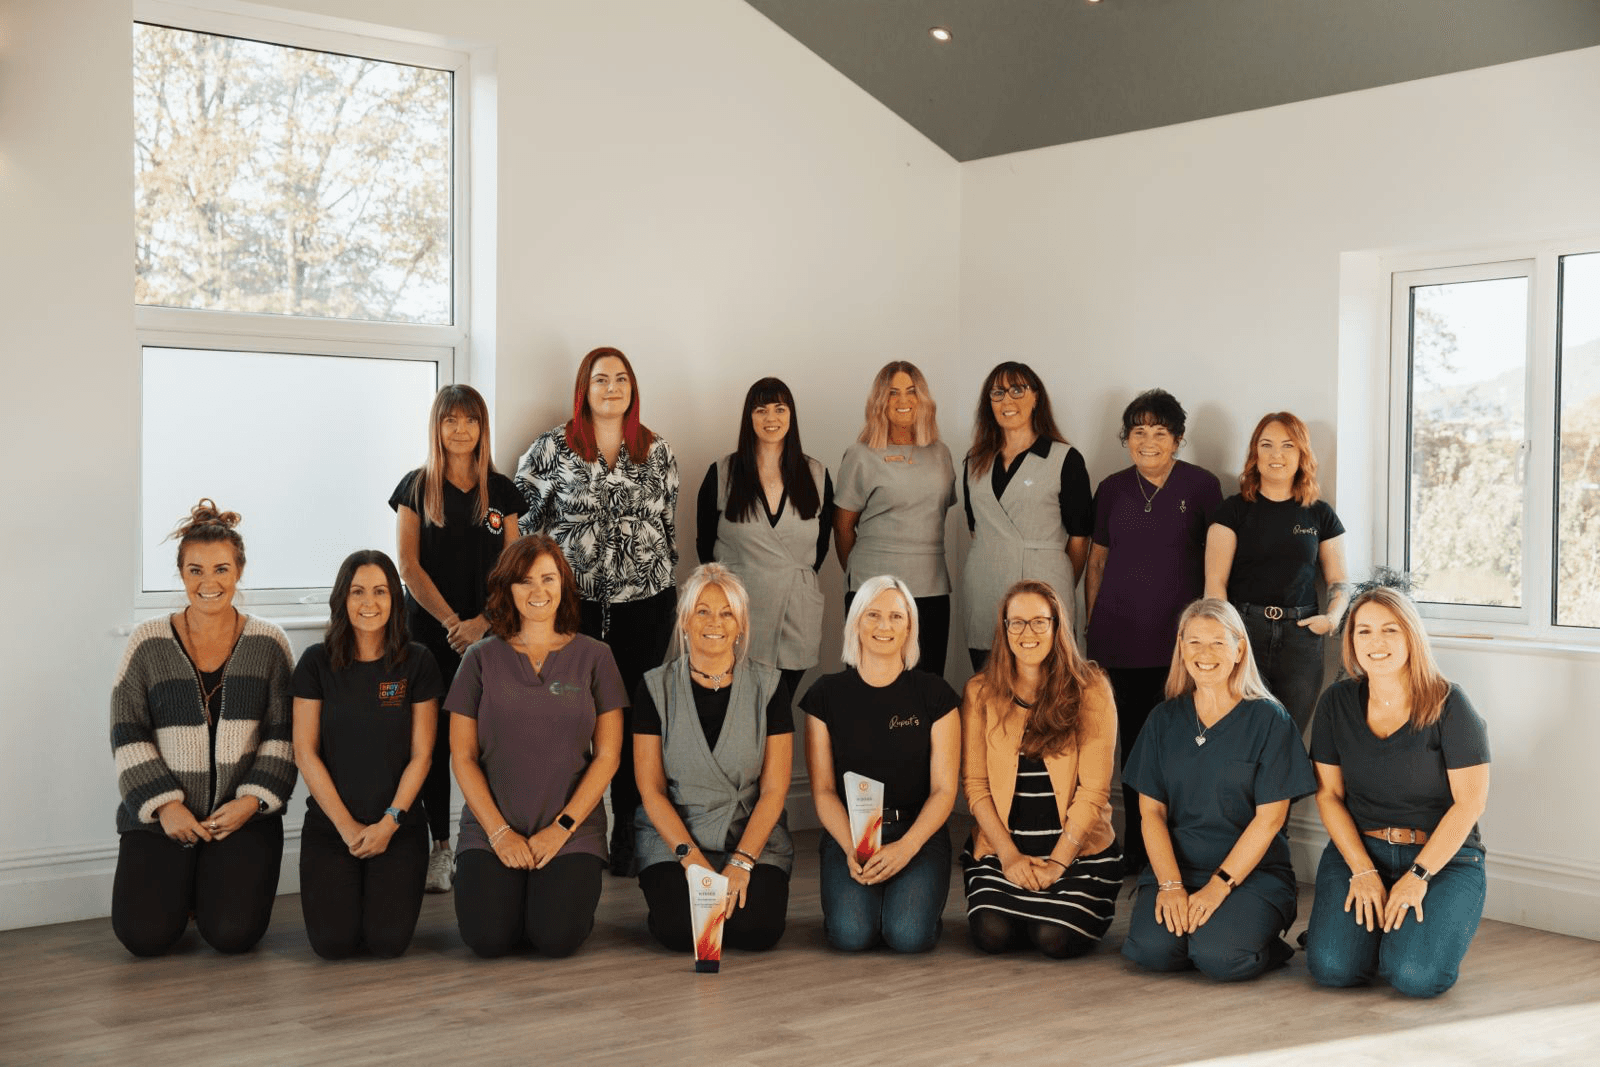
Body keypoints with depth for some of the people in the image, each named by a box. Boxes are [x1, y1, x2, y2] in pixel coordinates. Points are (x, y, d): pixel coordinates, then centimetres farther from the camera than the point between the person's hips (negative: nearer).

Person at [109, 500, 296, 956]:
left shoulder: (268, 644, 1)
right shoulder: (148, 643, 0)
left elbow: (281, 734, 1)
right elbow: (128, 735, -1)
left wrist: (251, 800, -11)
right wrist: (165, 804, -10)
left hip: (243, 814, 0)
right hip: (159, 815, 0)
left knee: (234, 934, -16)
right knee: (145, 935, -15)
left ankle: (215, 884, 19)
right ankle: (183, 886, 19)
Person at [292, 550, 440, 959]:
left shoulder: (417, 663, -1)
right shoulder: (317, 662, -1)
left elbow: (421, 754, -1)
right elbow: (305, 753, -3)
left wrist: (389, 822, -11)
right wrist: (347, 826, -9)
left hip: (399, 824, 0)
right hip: (329, 824, 0)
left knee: (389, 940, -15)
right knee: (333, 943, -14)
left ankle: (385, 888, 18)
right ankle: (348, 887, 19)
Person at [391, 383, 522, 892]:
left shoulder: (500, 490, 9)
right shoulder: (417, 487, 5)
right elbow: (408, 565, -2)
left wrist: (481, 622, -10)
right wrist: (453, 622, -10)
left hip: (489, 633, 1)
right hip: (430, 632, -1)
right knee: (435, 737, 0)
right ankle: (441, 846, 7)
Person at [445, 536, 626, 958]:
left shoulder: (593, 657, 4)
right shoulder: (482, 659, 4)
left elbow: (608, 755, 1)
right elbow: (463, 757, 3)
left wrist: (562, 827, -8)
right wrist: (499, 831, -7)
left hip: (572, 831, 0)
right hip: (492, 830, 1)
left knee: (557, 938, -21)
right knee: (487, 938, -20)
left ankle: (567, 892, 13)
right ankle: (516, 892, 14)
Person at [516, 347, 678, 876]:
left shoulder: (657, 450, 9)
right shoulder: (551, 448, 2)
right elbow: (523, 519, 6)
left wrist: (668, 588, 15)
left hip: (644, 601, 2)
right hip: (573, 603, -1)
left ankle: (627, 834, 13)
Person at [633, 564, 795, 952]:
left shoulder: (768, 687, -1)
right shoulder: (656, 688, -1)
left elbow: (774, 790, -3)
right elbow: (651, 790, -2)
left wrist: (741, 862, -15)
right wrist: (691, 857, -14)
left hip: (753, 837, 0)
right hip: (673, 839, 0)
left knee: (755, 929, -25)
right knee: (680, 928, -26)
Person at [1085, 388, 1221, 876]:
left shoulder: (1201, 486, 1)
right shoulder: (1112, 489, 10)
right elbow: (1097, 561, 16)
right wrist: (1094, 629, 13)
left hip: (1181, 637, -2)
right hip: (1122, 638, 3)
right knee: (1135, 744, 7)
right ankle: (1136, 853, 17)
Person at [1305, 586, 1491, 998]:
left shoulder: (1448, 705, -9)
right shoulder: (1337, 703, 1)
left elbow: (1470, 802, -10)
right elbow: (1329, 794, 3)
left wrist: (1418, 876, -15)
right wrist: (1363, 871, -8)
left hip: (1442, 856, -2)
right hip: (1358, 849, 3)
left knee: (1418, 975, -25)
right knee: (1332, 967, -20)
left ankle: (1410, 929, 9)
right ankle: (1373, 924, 13)